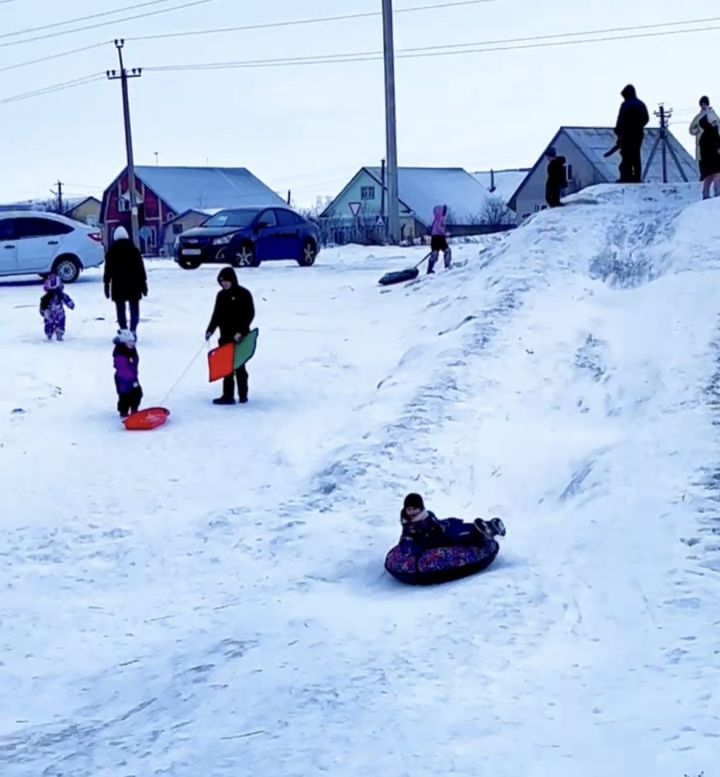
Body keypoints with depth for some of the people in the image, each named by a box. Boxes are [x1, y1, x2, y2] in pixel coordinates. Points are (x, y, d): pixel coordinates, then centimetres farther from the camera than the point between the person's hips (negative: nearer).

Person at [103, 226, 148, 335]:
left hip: (118, 285, -1)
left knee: (121, 310, 5)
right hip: (133, 284, 1)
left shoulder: (111, 252, -1)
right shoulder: (134, 249, 2)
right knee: (134, 309, 6)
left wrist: (106, 284, 6)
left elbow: (108, 270, -1)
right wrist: (143, 284, 7)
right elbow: (141, 268, 2)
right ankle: (133, 330, -5)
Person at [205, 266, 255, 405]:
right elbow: (216, 315, 14)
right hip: (225, 336, 6)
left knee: (239, 365, -2)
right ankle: (228, 395, 8)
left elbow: (250, 314, -11)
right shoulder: (221, 295, 11)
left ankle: (242, 395, 6)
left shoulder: (243, 294, -7)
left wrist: (241, 331, -20)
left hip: (240, 336, -6)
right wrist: (210, 330, 1)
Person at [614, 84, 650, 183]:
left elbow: (621, 120, -16)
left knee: (626, 156, -5)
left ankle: (626, 177, -8)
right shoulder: (641, 104, 12)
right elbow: (646, 119, 18)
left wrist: (618, 133, -9)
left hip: (627, 134, -7)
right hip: (639, 133, 7)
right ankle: (637, 177, 12)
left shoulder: (626, 105, -13)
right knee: (636, 155, 11)